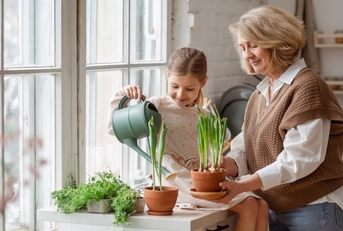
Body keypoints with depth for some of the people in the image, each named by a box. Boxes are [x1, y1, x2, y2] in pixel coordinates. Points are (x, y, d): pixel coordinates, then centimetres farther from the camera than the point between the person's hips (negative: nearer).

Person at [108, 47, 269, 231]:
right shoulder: (157, 106, 0)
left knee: (261, 206, -10)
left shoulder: (206, 117, 17)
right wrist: (122, 96, -15)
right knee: (248, 206, -18)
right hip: (180, 185, -7)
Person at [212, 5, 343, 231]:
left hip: (314, 210, -7)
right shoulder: (261, 92, 11)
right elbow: (248, 144, 7)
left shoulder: (307, 86, -16)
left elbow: (300, 158, -22)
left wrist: (242, 186, -27)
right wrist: (229, 164, -16)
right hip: (275, 209, 7)